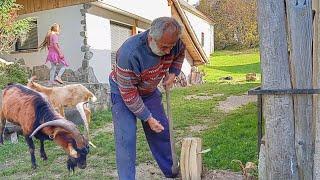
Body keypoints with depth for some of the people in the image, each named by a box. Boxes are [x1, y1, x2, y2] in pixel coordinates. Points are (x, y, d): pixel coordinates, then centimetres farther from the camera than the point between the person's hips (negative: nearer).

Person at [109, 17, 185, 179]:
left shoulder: (173, 42, -22)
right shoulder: (129, 54, -39)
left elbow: (180, 54, 6)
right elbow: (129, 94, -29)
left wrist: (172, 73, -9)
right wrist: (148, 118, -22)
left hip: (149, 91, 5)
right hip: (123, 91, -5)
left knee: (162, 131, 10)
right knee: (126, 138, -15)